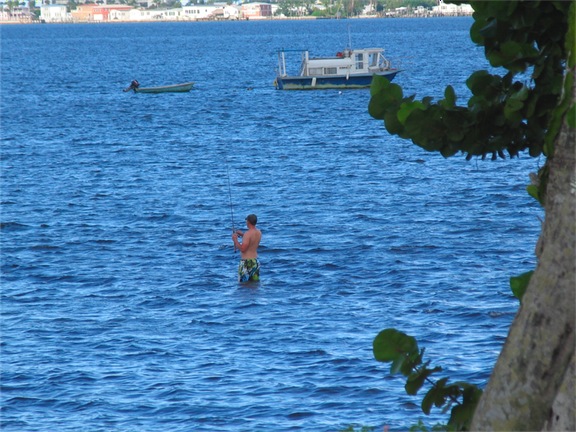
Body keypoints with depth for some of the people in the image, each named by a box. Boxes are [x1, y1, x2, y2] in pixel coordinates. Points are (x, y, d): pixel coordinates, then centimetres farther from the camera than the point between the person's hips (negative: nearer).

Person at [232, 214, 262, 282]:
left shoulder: (248, 234, -20)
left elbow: (242, 249, -23)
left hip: (246, 262, -8)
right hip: (256, 261, 8)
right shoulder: (259, 232, 5)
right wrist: (242, 235, 22)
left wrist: (235, 240, -10)